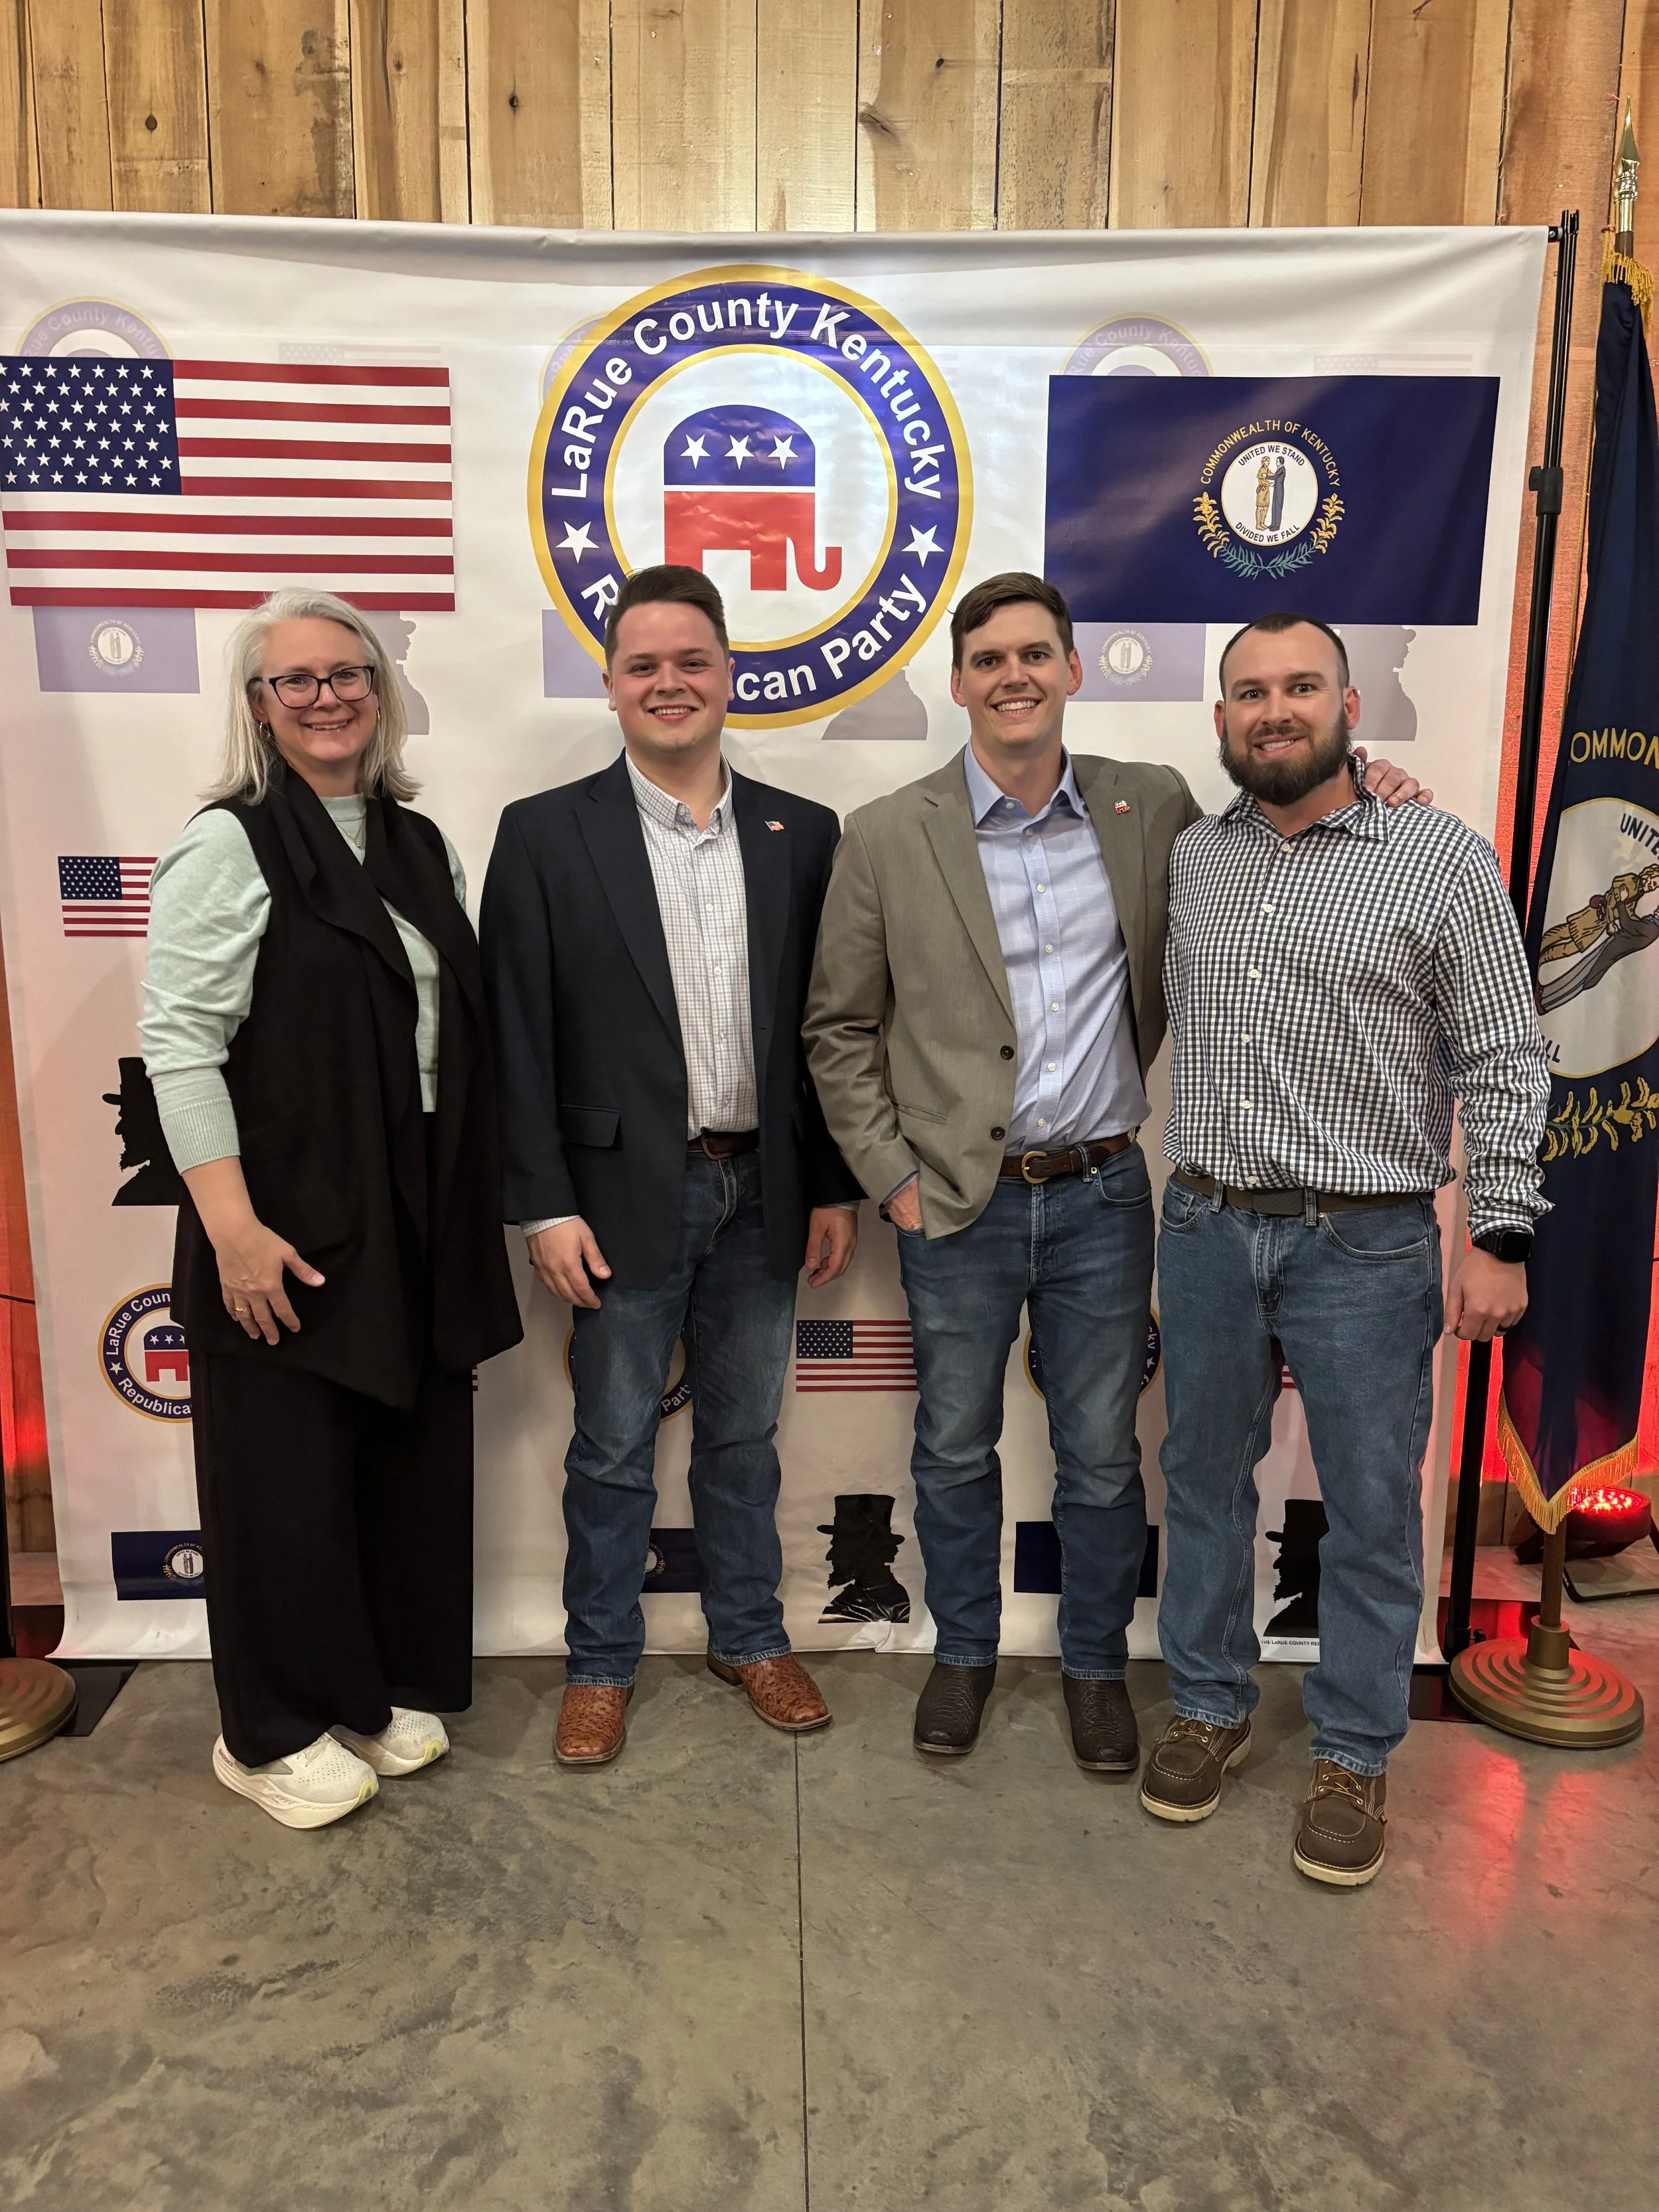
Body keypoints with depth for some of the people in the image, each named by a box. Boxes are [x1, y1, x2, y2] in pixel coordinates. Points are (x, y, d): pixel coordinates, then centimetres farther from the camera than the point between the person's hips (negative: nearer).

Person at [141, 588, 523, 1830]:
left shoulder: (418, 842, 10)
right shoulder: (231, 844, -8)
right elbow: (181, 1044, -14)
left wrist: (471, 1218, 10)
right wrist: (235, 1231, -19)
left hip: (418, 1217, 6)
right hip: (290, 1225, -6)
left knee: (411, 1459, 15)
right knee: (287, 1478, 6)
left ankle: (389, 1688, 34)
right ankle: (276, 1733, 26)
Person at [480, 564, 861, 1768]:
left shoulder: (802, 834, 4)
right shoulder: (546, 832, -4)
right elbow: (521, 1037, -6)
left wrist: (836, 1187, 5)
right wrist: (547, 1206, -10)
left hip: (763, 1193, 3)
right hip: (628, 1194, -2)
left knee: (745, 1436, 17)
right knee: (615, 1448, 11)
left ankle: (751, 1637, 36)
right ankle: (601, 1660, 30)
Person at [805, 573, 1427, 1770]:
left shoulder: (1152, 806, 1)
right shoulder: (887, 836, -4)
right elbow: (839, 1028, 1)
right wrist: (892, 1178, -5)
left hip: (1104, 1193, 1)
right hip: (958, 1205, -1)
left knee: (1102, 1455, 14)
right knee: (956, 1448, 15)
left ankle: (1097, 1664, 37)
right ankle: (963, 1651, 38)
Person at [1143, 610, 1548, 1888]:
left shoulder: (1444, 860, -6)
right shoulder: (1189, 860, 6)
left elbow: (1502, 1063, -5)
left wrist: (1500, 1237, -9)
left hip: (1369, 1245, -3)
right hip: (1208, 1227, 4)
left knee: (1372, 1513, 7)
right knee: (1206, 1479, 15)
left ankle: (1354, 1758, 27)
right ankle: (1211, 1709, 34)